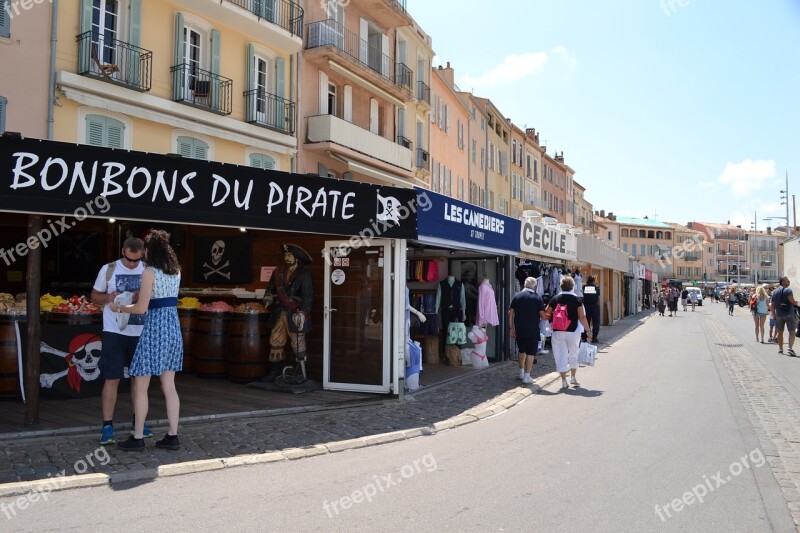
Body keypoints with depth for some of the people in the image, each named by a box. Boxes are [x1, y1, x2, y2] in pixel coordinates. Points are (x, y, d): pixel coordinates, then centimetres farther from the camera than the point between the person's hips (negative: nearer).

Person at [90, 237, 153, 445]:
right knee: (112, 379, -3)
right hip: (114, 332, -2)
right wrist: (107, 297, -15)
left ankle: (138, 420, 27)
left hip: (140, 333, 3)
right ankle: (107, 426, 5)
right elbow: (94, 297, 7)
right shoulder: (108, 269, -1)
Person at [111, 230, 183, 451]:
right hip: (173, 329, 7)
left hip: (154, 330, -7)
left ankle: (137, 438, 9)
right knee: (169, 387, 10)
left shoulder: (149, 272, -11)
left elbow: (141, 307, -13)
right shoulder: (176, 271, 9)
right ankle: (172, 436, 12)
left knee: (140, 387, 4)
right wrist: (139, 294, 30)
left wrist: (119, 308, 3)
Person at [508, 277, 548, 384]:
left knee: (522, 351, 21)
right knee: (530, 353, 3)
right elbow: (543, 315, -9)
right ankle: (527, 376, 1)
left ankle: (521, 372, 28)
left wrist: (512, 328, 8)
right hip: (532, 331, -4)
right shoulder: (537, 298, -6)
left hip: (519, 330, 4)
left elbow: (510, 313, 2)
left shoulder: (517, 296, 4)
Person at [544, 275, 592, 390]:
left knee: (561, 355, 5)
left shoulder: (555, 299, -1)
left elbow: (546, 315, 1)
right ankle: (573, 378, 30)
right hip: (573, 331, 0)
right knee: (573, 354, 19)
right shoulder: (576, 299, -6)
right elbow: (582, 317, -10)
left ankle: (564, 381, 5)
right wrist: (588, 331, -3)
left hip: (558, 332, 0)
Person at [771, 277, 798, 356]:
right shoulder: (788, 290, -10)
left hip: (779, 314, 6)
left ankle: (780, 349, 20)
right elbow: (792, 301, -22)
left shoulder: (774, 292, 11)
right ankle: (790, 348, -19)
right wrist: (796, 303, 0)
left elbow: (773, 305, 13)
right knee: (791, 332, -6)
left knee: (780, 332, 15)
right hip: (789, 314, -6)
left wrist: (774, 315, 17)